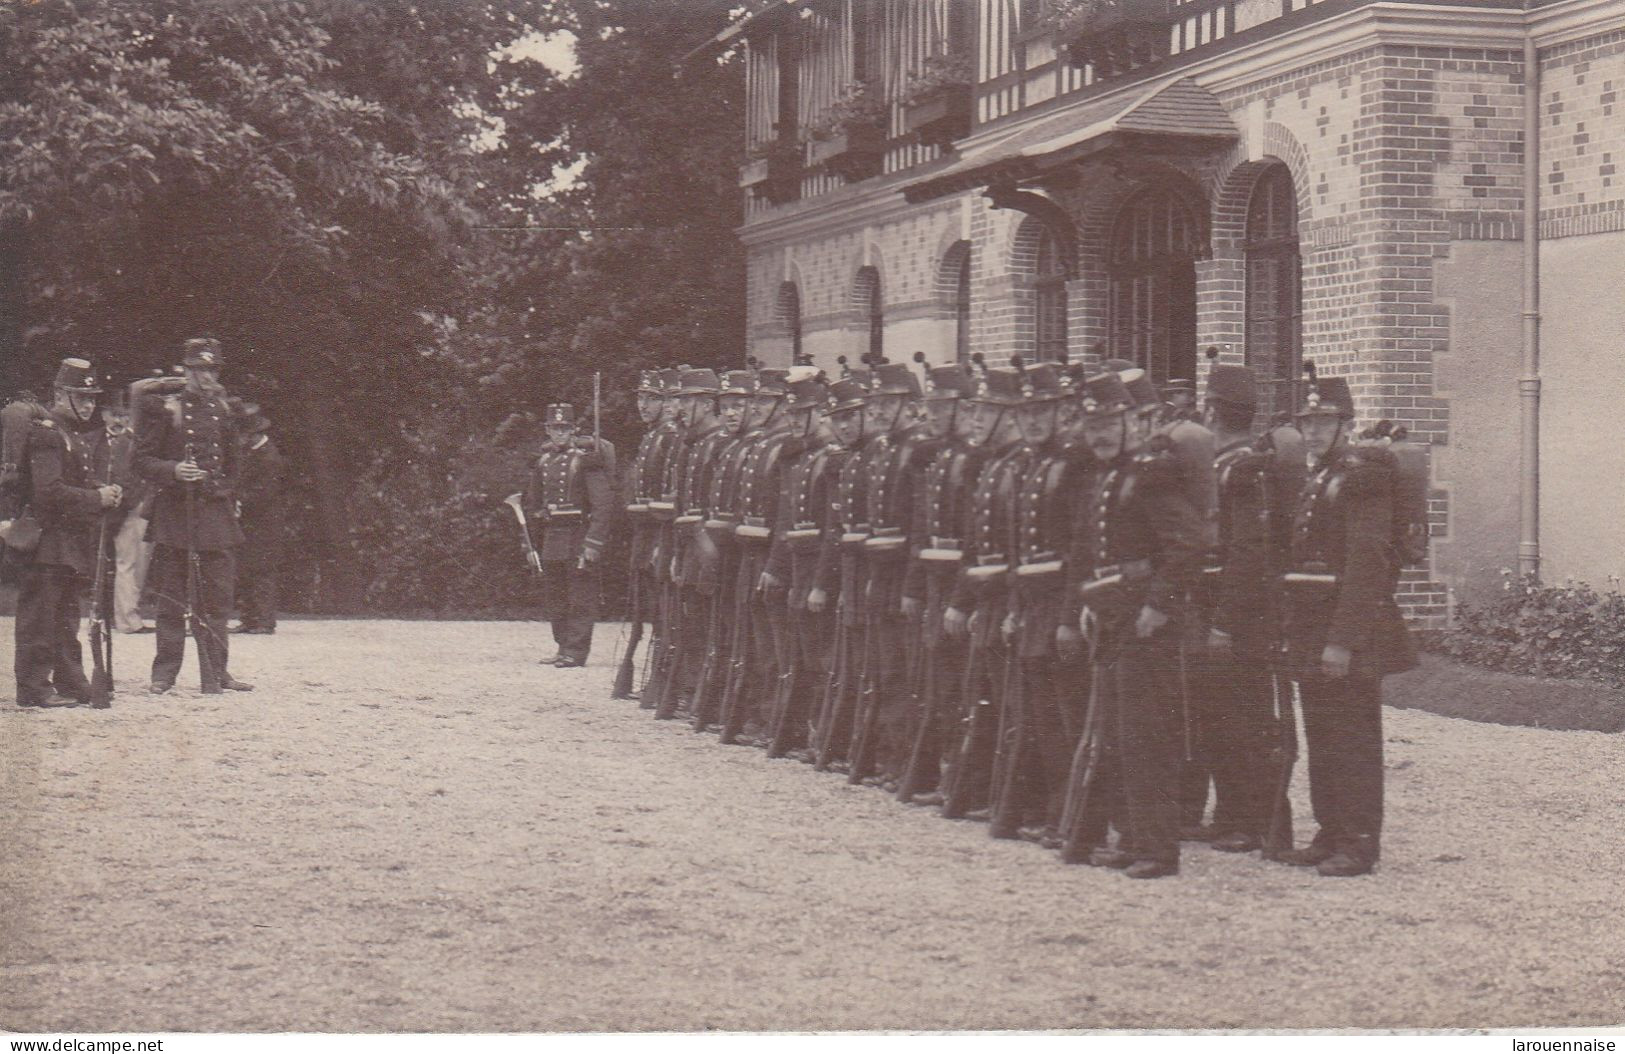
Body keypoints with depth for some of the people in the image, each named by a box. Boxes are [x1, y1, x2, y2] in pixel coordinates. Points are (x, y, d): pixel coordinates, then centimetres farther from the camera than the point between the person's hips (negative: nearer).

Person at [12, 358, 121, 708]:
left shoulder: (90, 433, 17)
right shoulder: (45, 433, -11)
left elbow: (98, 477, 22)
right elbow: (49, 491, -21)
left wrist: (112, 492, -1)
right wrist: (98, 498, -17)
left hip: (80, 541, 9)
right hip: (48, 538, -9)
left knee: (68, 613, 15)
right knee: (39, 614, -6)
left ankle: (71, 682, 20)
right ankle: (33, 687, -4)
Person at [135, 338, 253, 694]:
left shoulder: (222, 408, 12)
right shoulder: (162, 407, -2)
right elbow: (143, 461, -3)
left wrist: (231, 500, 17)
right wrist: (174, 470, -20)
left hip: (216, 508, 4)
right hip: (173, 510, -4)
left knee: (217, 596, 4)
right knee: (172, 597, 0)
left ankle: (216, 671, 10)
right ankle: (165, 673, 5)